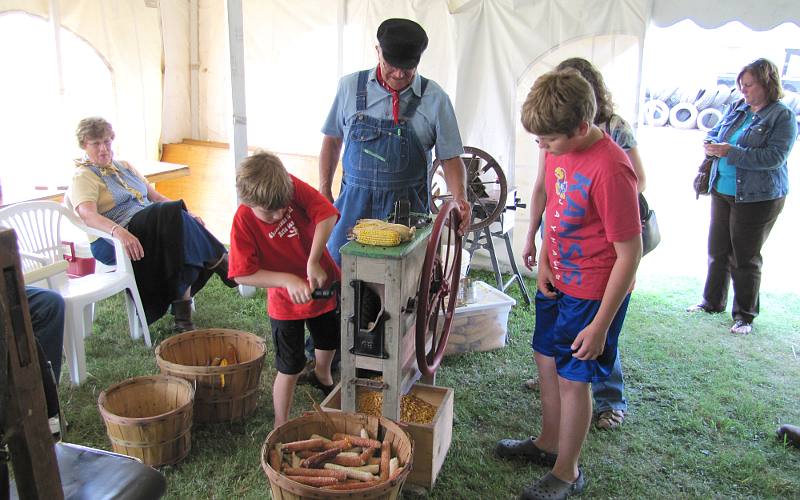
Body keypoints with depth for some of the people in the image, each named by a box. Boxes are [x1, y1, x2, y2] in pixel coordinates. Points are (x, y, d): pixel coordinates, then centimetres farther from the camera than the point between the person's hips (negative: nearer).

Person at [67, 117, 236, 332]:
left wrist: (186, 214, 4)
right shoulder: (83, 177, 1)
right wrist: (119, 231, -38)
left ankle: (182, 314, -25)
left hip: (155, 228, 7)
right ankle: (221, 264, -17)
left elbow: (155, 196, 22)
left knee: (183, 247, -26)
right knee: (174, 217, -29)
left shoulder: (124, 167, 24)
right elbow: (88, 215, -18)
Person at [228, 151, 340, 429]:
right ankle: (281, 426, 20)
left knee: (329, 340, 28)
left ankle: (322, 375, 60)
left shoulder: (293, 187, -20)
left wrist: (313, 262, -32)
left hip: (324, 283, 4)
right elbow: (243, 274, -24)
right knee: (290, 369, -1)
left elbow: (327, 215, -24)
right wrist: (289, 280, -33)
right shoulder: (244, 222, -25)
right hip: (286, 302, -4)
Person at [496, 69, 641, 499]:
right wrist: (545, 262, 1)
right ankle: (548, 443, 43)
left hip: (594, 291, -8)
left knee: (573, 378, 4)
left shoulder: (610, 170, -28)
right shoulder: (559, 150, -3)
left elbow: (630, 253, -23)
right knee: (546, 359, 19)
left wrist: (601, 324, -20)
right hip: (558, 281, 8)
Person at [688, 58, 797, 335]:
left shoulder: (783, 116, -12)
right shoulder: (736, 108, 5)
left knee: (746, 257, 2)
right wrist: (711, 144, -7)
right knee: (718, 250, 15)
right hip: (722, 191, 6)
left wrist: (730, 152, -26)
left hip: (758, 198, -6)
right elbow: (714, 131, 17)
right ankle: (713, 301, 31)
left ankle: (744, 315, 16)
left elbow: (775, 156, -21)